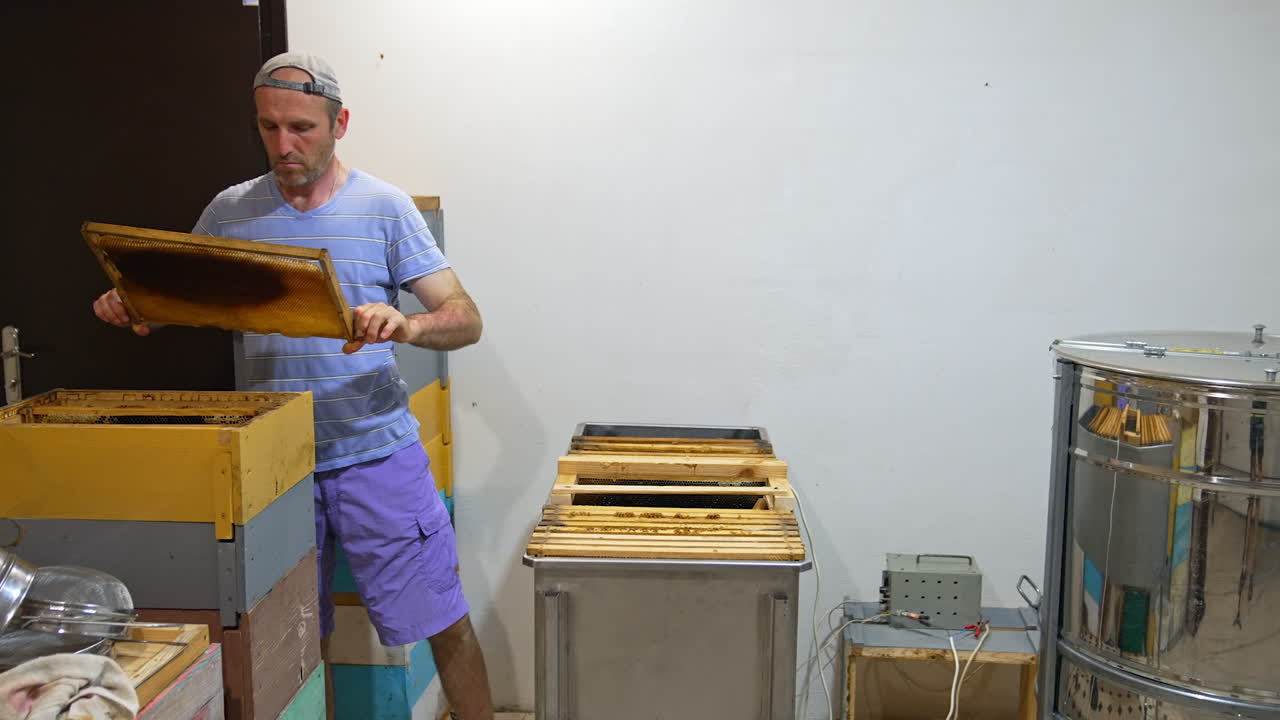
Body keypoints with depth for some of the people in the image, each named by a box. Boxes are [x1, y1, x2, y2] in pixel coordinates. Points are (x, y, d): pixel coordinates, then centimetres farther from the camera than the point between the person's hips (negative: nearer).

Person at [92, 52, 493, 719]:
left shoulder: (384, 206, -3)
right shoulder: (229, 211, 6)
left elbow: (466, 319, -7)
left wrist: (405, 326, -28)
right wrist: (129, 306, -7)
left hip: (377, 455, -2)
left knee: (446, 626, 2)